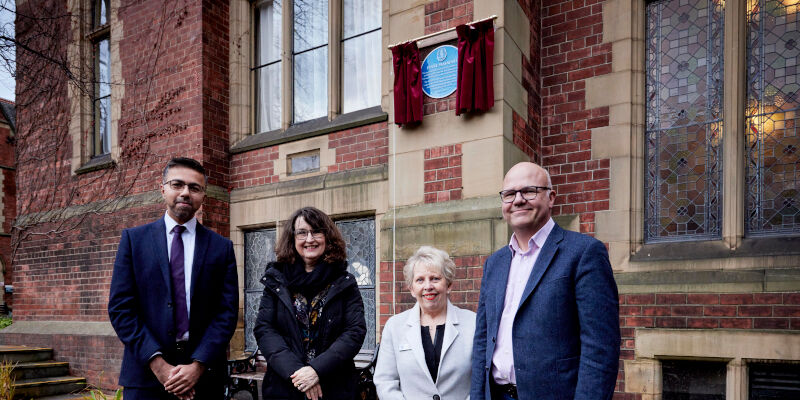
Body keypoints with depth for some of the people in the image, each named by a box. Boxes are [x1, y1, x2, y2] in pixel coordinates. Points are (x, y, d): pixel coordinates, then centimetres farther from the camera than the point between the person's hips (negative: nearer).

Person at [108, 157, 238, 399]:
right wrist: (157, 363, -11)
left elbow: (227, 311, -1)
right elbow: (120, 307, -3)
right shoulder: (133, 239, 3)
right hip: (145, 373, 0)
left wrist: (199, 365, -12)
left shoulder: (222, 247, 4)